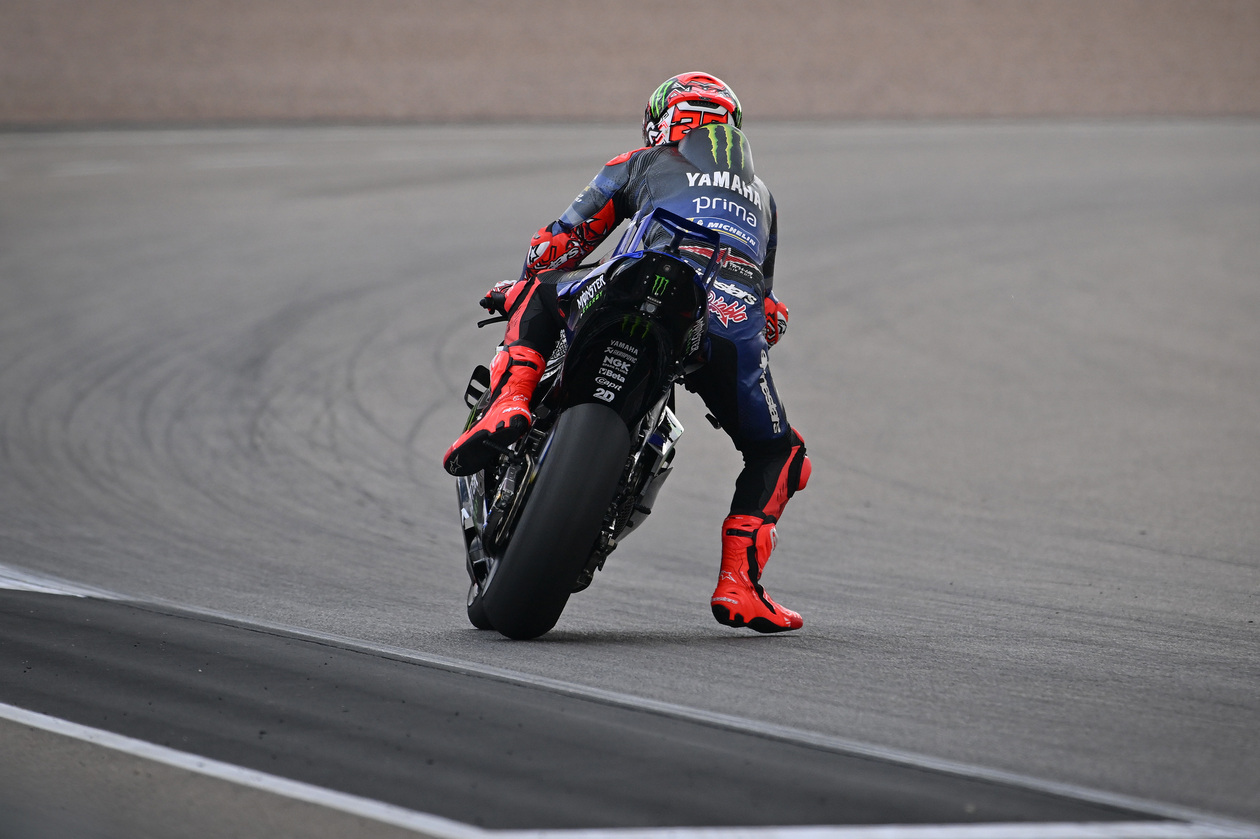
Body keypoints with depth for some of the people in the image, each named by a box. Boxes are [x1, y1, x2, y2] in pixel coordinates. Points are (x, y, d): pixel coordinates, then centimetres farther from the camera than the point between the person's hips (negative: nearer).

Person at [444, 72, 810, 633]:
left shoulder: (641, 165, 28)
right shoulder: (760, 196, 40)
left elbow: (561, 240, 24)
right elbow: (770, 314, 40)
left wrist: (518, 285, 43)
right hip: (741, 327, 2)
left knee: (538, 296, 25)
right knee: (777, 453, 23)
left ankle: (508, 407, -1)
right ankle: (739, 582, 5)